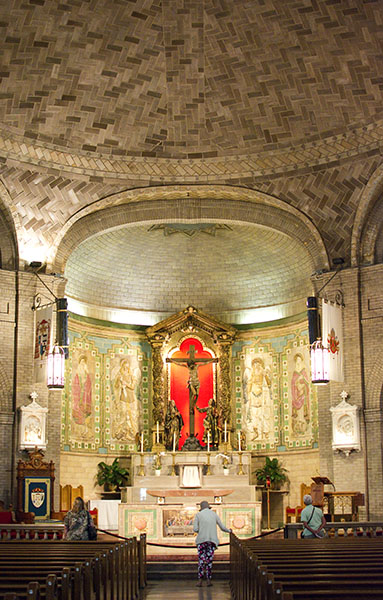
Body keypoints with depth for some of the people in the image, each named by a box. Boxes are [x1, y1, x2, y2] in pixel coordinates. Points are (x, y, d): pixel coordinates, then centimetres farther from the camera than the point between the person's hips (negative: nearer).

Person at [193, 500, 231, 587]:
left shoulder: (198, 515, 6)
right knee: (209, 559, 6)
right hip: (212, 540, 2)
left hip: (201, 540, -2)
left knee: (201, 559, 3)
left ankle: (200, 580, -3)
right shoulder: (214, 514, 12)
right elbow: (222, 527, 14)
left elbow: (195, 529, -1)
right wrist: (229, 531, 34)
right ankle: (209, 580, 2)